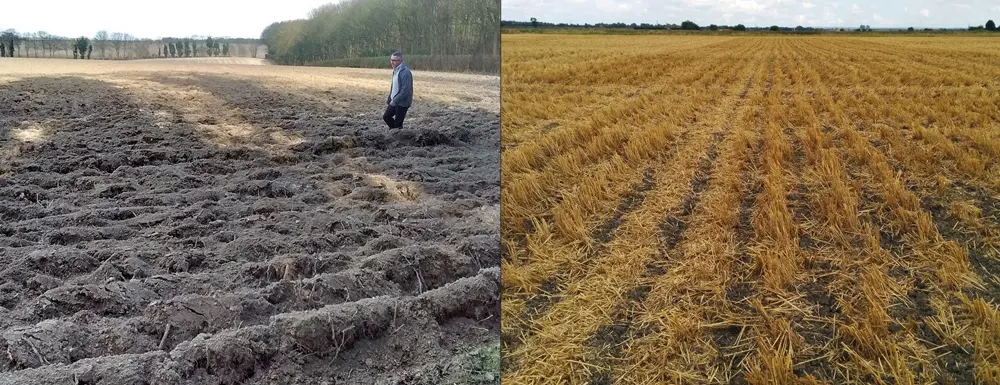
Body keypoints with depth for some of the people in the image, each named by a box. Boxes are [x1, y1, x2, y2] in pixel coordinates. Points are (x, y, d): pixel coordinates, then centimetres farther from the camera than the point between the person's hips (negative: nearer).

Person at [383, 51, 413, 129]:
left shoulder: (405, 72, -22)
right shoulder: (395, 70, 7)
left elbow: (405, 90, -26)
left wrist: (394, 101, -22)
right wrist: (389, 98, 15)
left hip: (402, 103, -9)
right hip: (394, 101, 9)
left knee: (398, 123, -1)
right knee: (386, 116, 15)